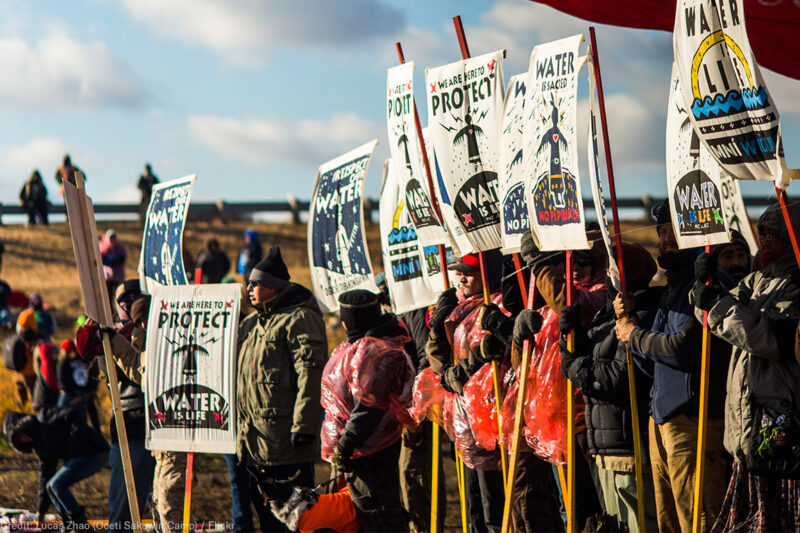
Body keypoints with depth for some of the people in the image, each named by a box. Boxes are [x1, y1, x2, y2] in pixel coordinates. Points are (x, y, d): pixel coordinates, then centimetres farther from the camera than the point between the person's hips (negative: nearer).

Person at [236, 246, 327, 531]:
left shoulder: (299, 319, -10)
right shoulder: (251, 323, 19)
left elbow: (310, 375, -18)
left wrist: (303, 425, -22)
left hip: (286, 440, -9)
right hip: (255, 439, 9)